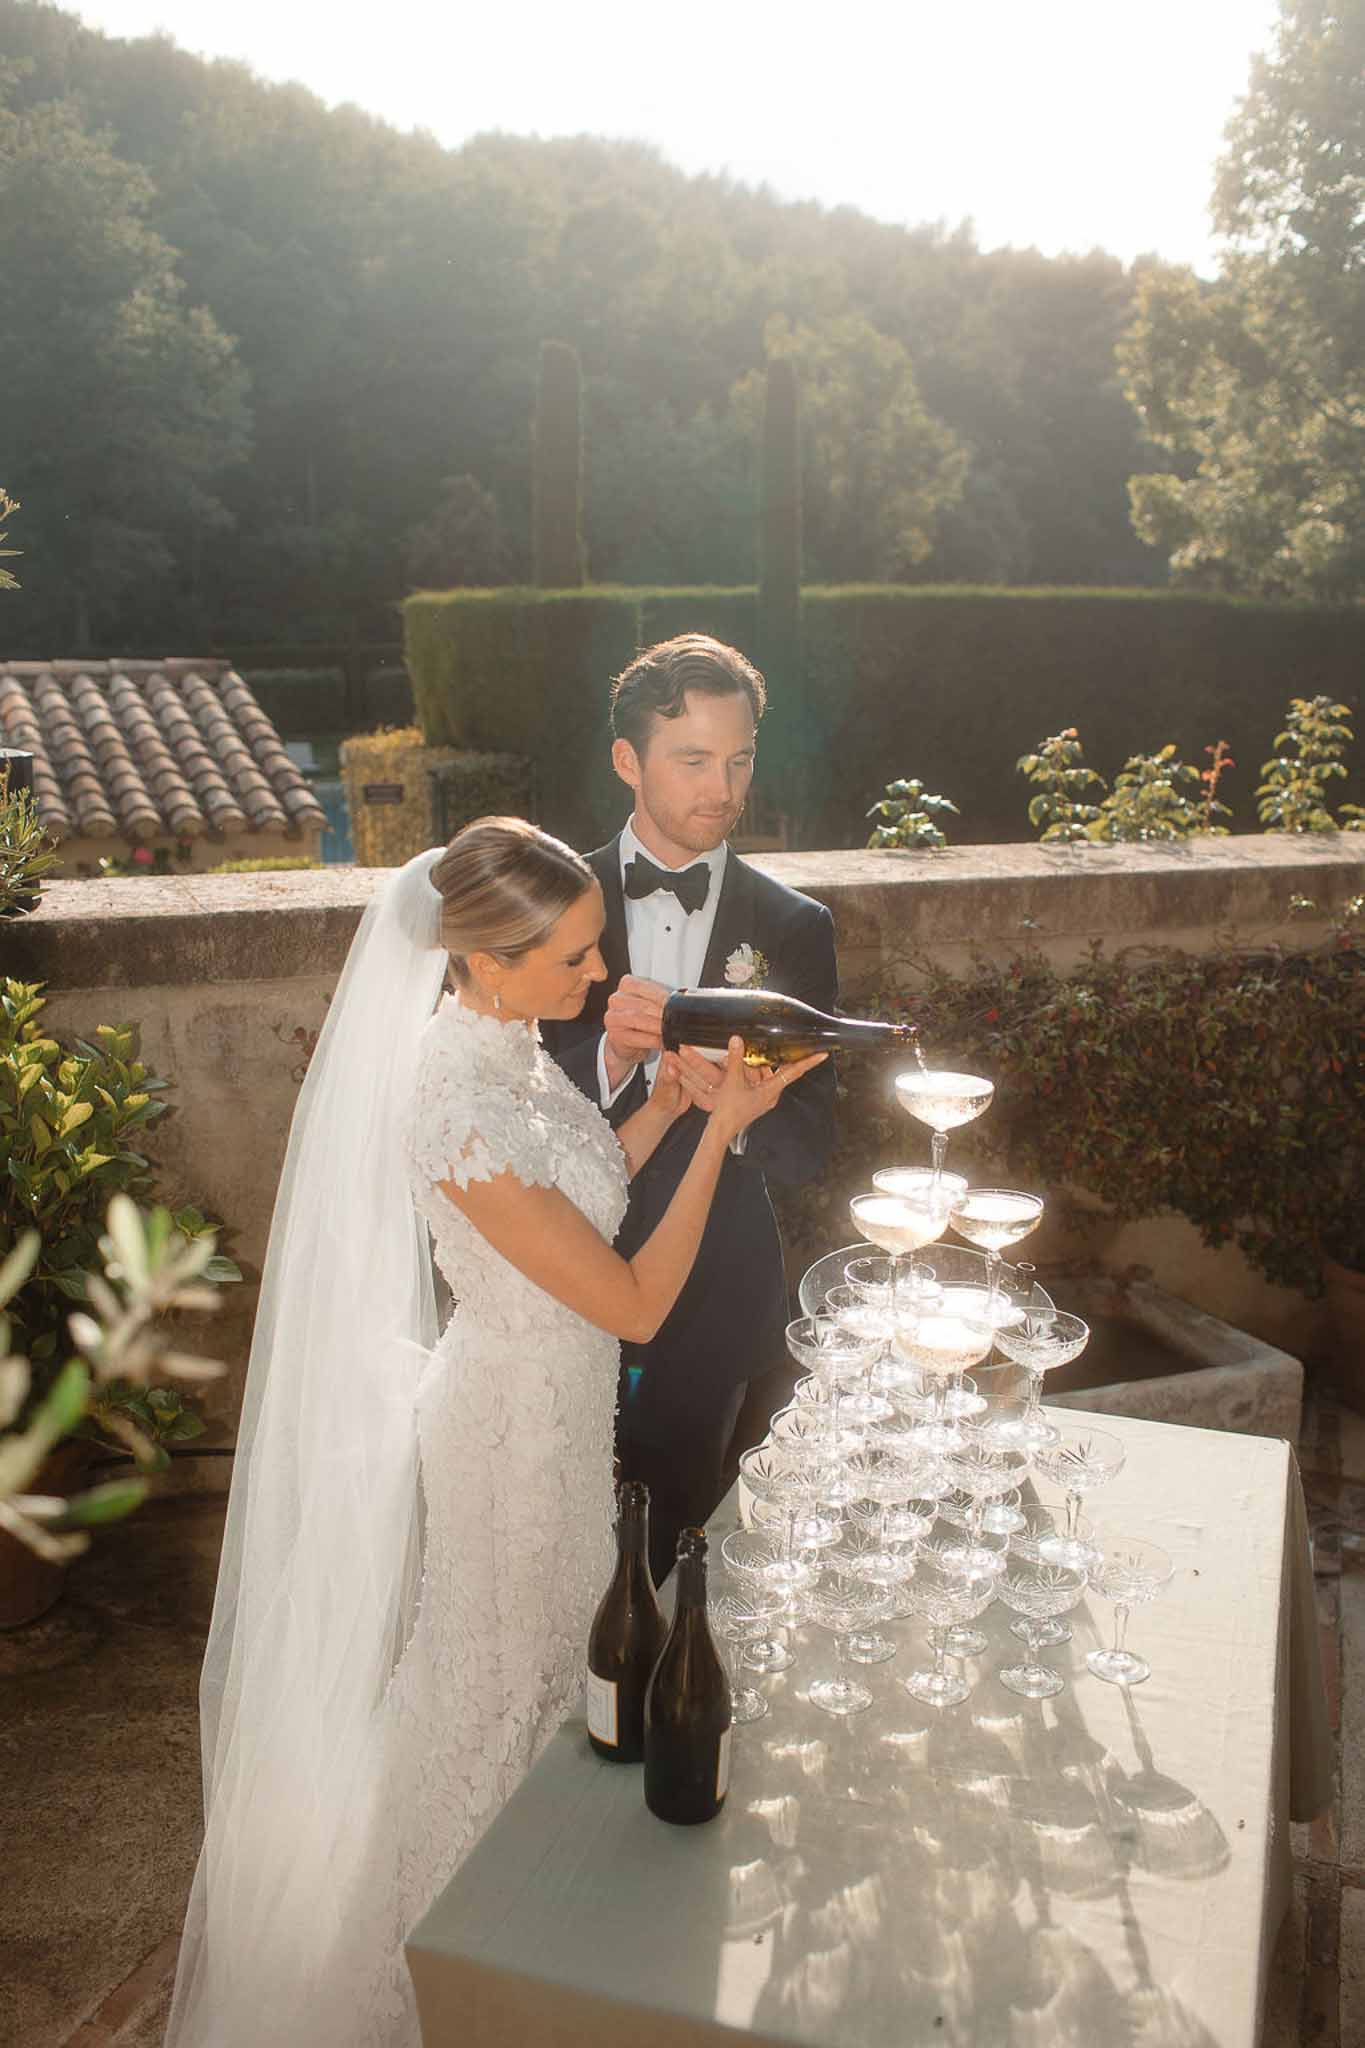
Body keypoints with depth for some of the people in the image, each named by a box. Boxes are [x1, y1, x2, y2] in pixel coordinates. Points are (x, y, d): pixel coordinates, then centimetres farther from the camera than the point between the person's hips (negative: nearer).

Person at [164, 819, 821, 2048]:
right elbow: (634, 1301, -28)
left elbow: (574, 1193, 6)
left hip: (548, 1401, 8)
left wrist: (668, 1101, -7)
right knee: (498, 1674, 16)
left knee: (543, 1645, 29)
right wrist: (720, 1132, -23)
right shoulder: (463, 1117, -35)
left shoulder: (501, 1042, -8)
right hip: (512, 1422, -8)